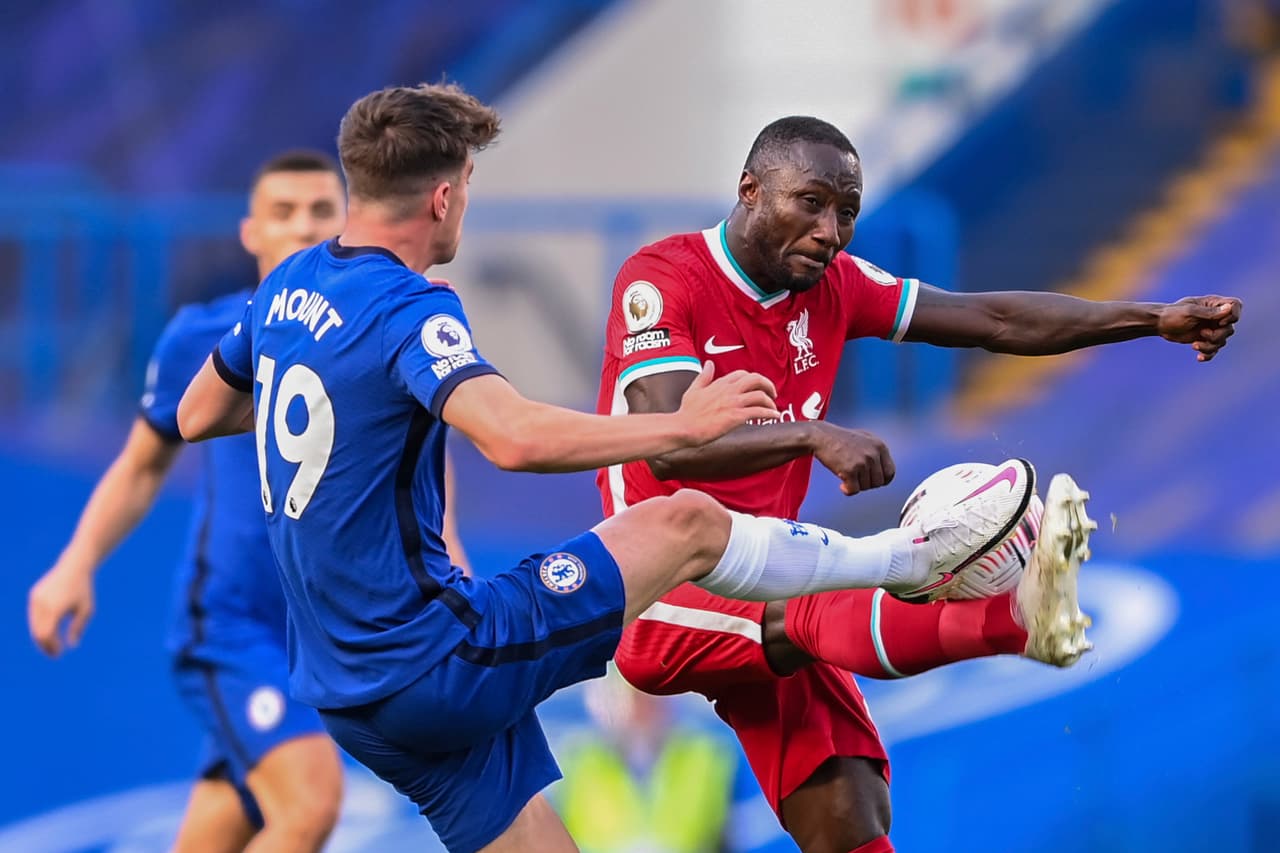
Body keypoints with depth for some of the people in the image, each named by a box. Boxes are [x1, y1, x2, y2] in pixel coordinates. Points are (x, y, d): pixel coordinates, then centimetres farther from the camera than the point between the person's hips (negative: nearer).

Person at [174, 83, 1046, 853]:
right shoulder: (408, 309, -19)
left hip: (352, 692, 9)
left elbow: (196, 415, 24)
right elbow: (519, 437, -36)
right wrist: (683, 427, -25)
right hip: (433, 662, -9)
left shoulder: (289, 285, 8)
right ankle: (910, 556, 18)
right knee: (686, 523, 0)